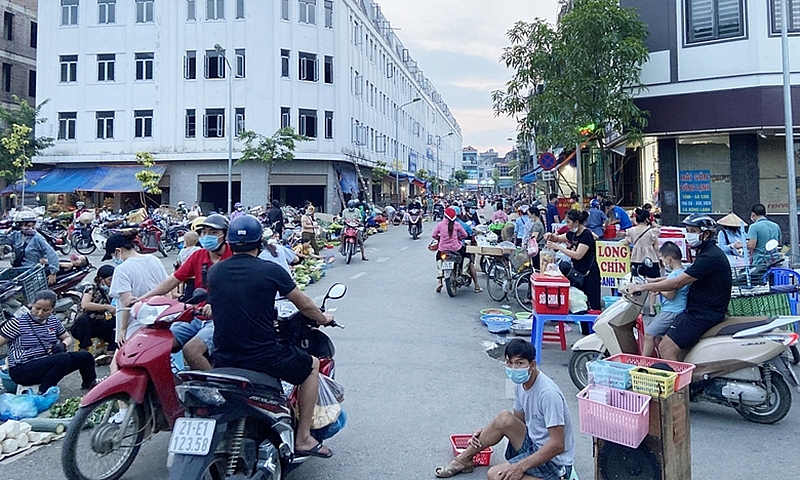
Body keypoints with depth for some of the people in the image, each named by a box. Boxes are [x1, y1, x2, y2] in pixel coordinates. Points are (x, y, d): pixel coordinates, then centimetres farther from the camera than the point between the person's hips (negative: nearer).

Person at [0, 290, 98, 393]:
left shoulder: (54, 321, 6)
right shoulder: (17, 323, -12)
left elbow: (68, 338, 17)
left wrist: (63, 345, -5)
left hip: (49, 363, 7)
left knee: (86, 357, 2)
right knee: (64, 358, -31)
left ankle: (89, 383, 32)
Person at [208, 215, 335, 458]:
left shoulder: (214, 272, 3)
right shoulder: (271, 270, -8)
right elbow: (304, 305, 3)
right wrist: (323, 319, 26)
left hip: (224, 362, 5)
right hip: (263, 358, -4)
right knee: (312, 365, 20)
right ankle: (303, 438, 16)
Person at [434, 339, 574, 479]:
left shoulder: (548, 393, -28)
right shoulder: (520, 384, -1)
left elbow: (557, 445, -27)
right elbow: (518, 420, 13)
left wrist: (521, 466, -29)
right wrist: (485, 431, -1)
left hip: (554, 462, -8)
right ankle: (463, 460, 10)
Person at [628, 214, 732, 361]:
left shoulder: (710, 257, -19)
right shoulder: (707, 252, 14)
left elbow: (677, 283, -21)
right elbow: (683, 277, 21)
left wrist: (642, 287, -16)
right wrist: (654, 282, 12)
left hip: (703, 314, -11)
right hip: (699, 310, 11)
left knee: (666, 349, -17)